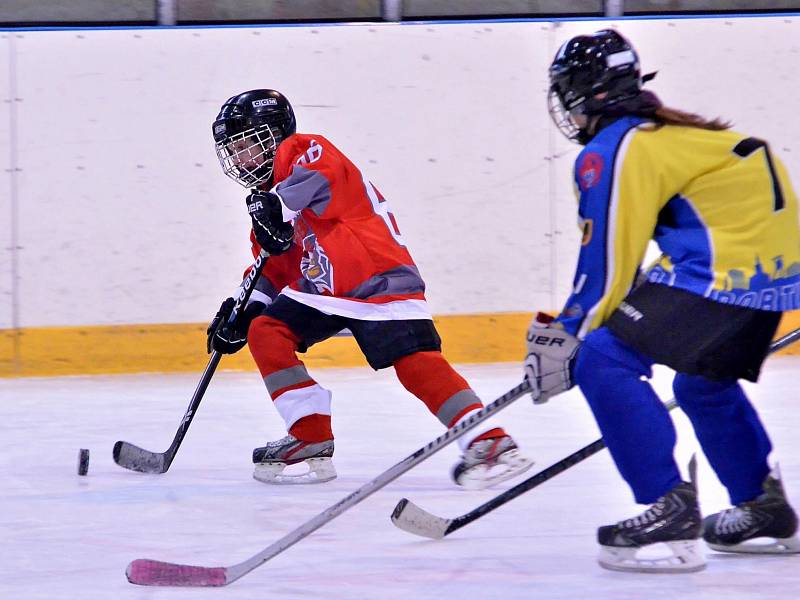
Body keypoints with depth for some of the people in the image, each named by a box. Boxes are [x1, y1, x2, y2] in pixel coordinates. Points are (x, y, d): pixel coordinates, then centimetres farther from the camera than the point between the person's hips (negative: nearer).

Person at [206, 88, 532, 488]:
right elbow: (272, 265, 27)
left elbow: (317, 171, -26)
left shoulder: (301, 148, -1)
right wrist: (241, 311, 14)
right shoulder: (266, 199, 26)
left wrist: (277, 206, -36)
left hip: (379, 279, -8)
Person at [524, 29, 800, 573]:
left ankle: (670, 513, -16)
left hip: (725, 270, -10)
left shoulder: (611, 152, -6)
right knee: (704, 382, 29)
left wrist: (566, 338, 1)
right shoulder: (666, 131, 23)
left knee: (603, 362, -11)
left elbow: (607, 264, -8)